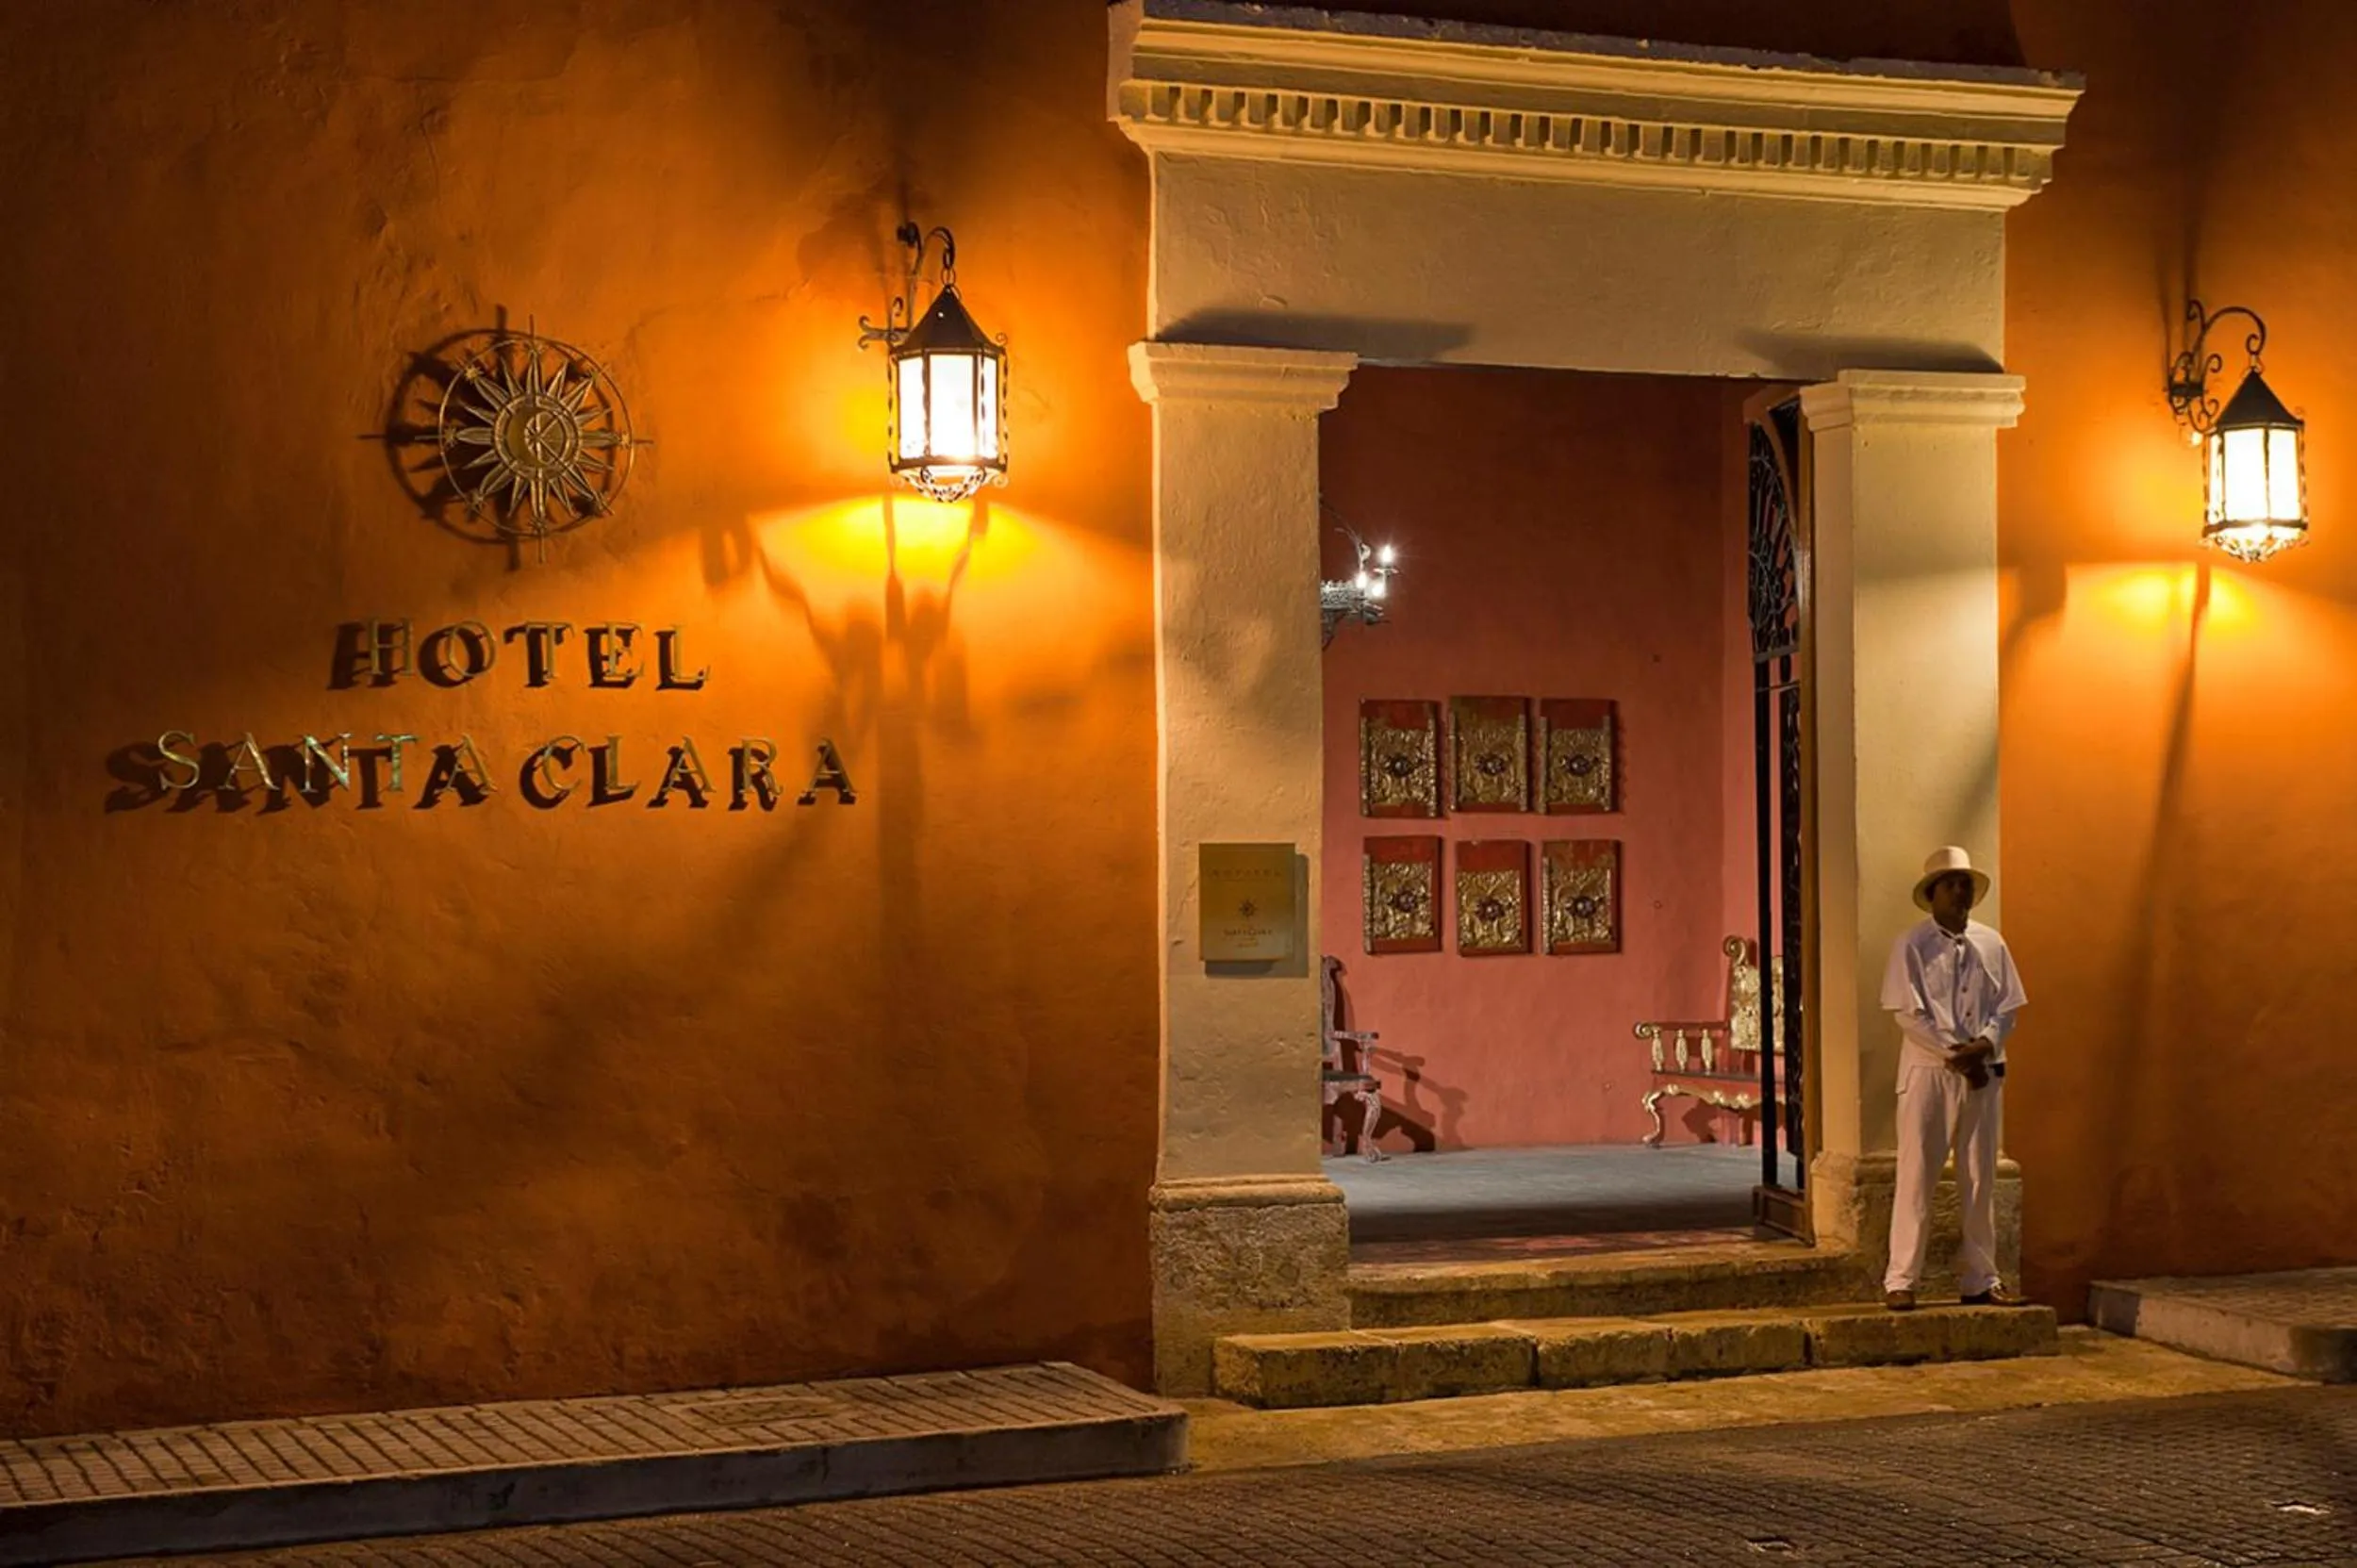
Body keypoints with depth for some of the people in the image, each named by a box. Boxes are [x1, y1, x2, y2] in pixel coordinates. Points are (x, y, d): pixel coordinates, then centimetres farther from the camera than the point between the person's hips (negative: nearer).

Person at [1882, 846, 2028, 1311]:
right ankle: (1900, 1280, -2)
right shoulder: (1912, 944, -2)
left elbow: (2006, 1007, 8)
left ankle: (1980, 1279, 15)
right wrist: (1954, 1055, -14)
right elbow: (1909, 1013, -9)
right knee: (1917, 1176, -5)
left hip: (1983, 1071, 4)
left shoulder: (1991, 944, 11)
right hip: (1927, 1071, -4)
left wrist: (1982, 1045, -11)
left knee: (1980, 1178, 8)